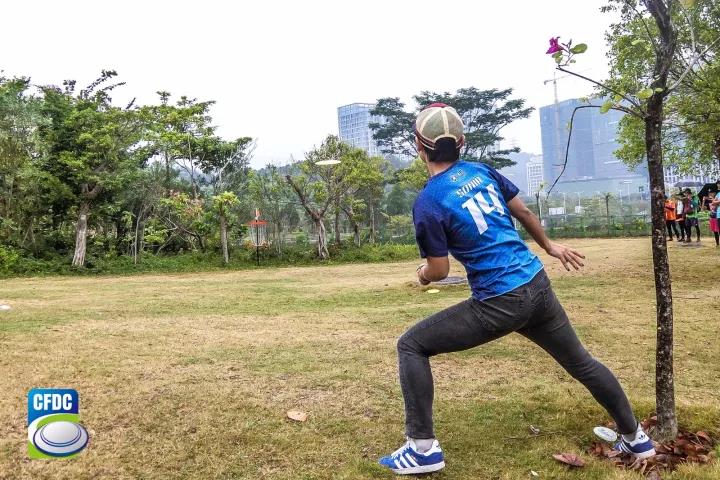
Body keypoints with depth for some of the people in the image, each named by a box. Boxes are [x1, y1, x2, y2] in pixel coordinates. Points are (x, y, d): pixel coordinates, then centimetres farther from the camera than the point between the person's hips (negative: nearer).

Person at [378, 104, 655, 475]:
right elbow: (523, 212, 18)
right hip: (538, 285, 7)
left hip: (499, 304, -6)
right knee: (581, 362, 25)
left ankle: (422, 447, 4)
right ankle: (635, 438, 41)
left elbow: (439, 270, -8)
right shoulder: (484, 171, 6)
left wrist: (424, 274, 15)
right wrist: (549, 246, 34)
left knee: (411, 346, 5)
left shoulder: (427, 203, -12)